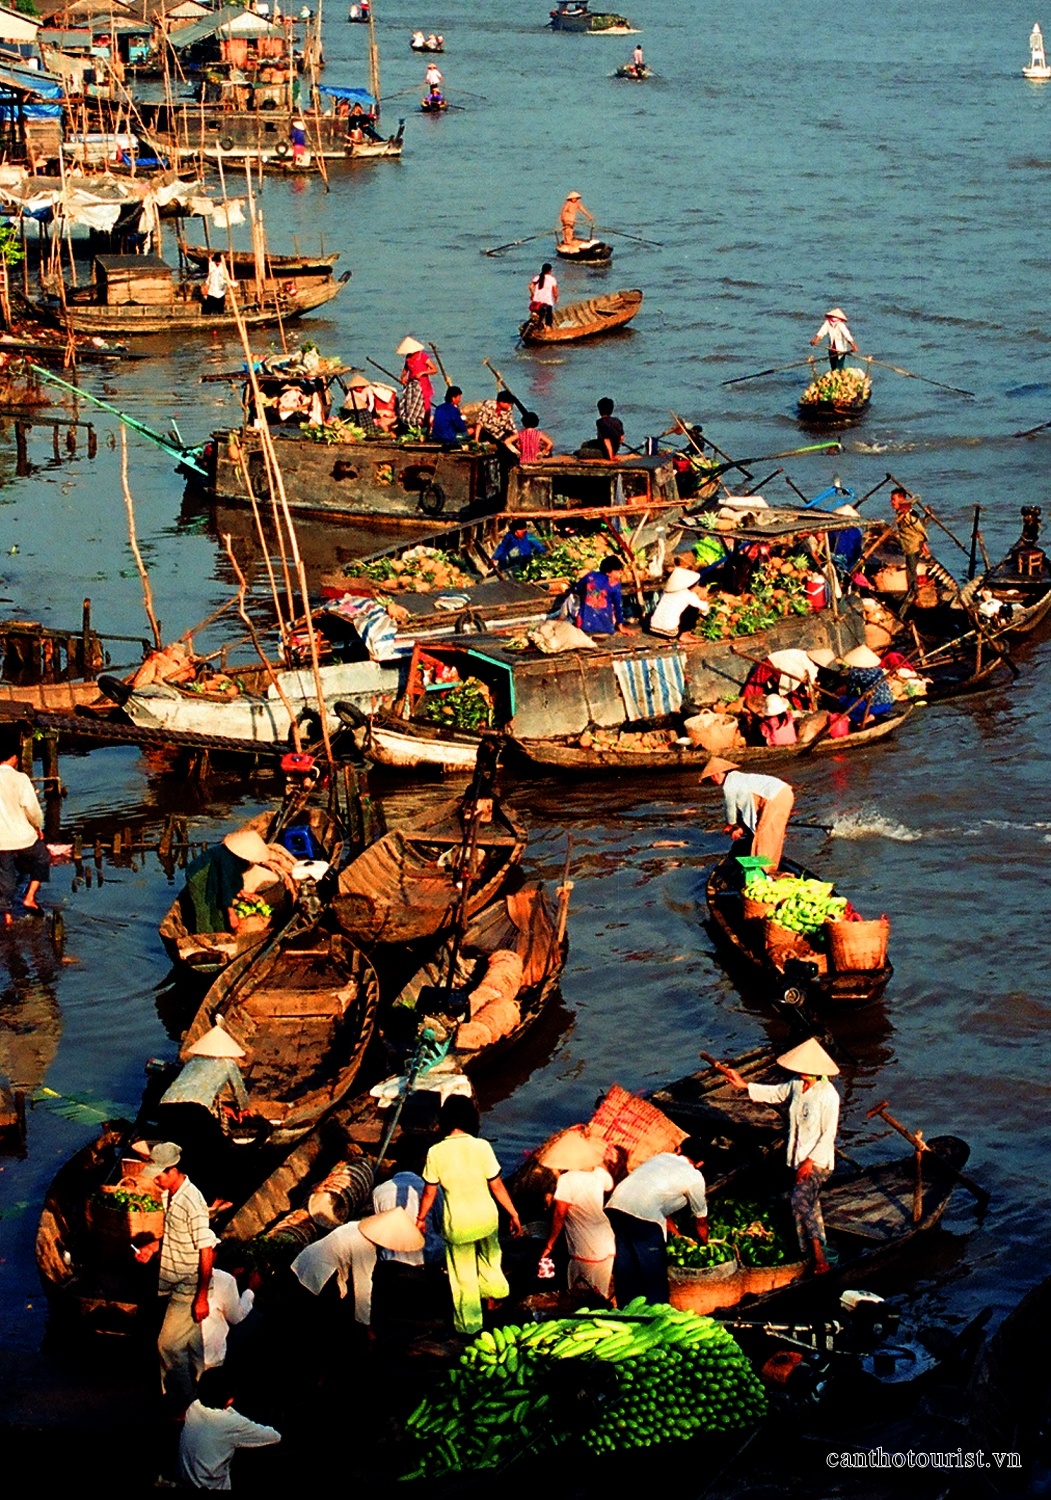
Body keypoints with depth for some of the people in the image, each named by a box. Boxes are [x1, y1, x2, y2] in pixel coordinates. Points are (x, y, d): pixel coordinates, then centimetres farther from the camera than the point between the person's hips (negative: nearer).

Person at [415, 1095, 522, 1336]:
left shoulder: (436, 1153, -17)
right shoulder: (481, 1147, -17)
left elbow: (430, 1192, -6)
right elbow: (497, 1186, -10)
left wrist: (421, 1219, 11)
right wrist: (513, 1214, 3)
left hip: (457, 1224, 0)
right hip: (486, 1217, 0)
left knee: (464, 1276, 19)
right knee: (489, 1258, 32)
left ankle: (469, 1325, 33)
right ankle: (495, 1291, 51)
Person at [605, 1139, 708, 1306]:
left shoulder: (661, 1157, 30)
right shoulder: (694, 1177, 14)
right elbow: (700, 1219, 27)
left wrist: (677, 1235, 50)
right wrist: (704, 1244, 45)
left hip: (614, 1206, 6)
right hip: (644, 1217, -6)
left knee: (625, 1277, 13)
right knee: (654, 1280, 4)